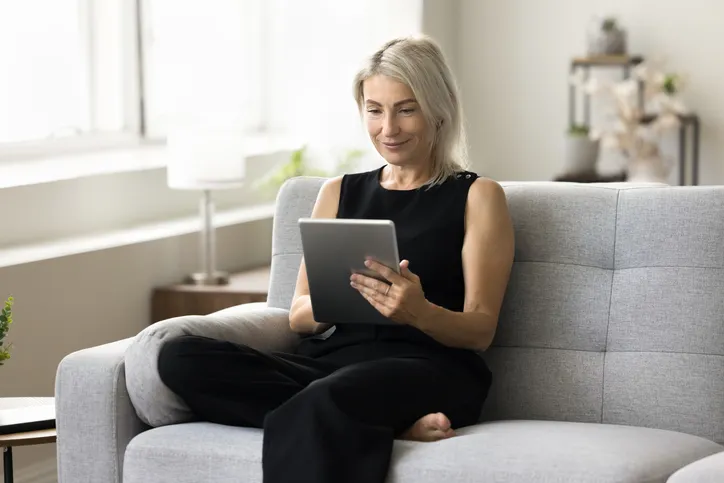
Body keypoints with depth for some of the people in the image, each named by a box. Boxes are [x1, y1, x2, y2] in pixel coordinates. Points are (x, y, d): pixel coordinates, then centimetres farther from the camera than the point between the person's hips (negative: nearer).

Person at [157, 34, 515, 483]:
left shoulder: (477, 195, 10)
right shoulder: (338, 192, 22)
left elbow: (480, 331, 3)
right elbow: (299, 315, 15)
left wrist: (421, 312, -20)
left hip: (428, 370, -7)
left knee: (327, 401, -43)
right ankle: (392, 425, -24)